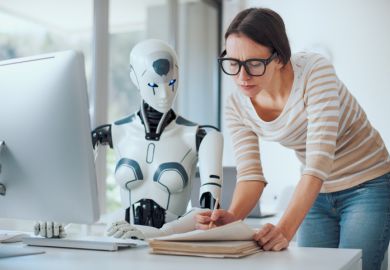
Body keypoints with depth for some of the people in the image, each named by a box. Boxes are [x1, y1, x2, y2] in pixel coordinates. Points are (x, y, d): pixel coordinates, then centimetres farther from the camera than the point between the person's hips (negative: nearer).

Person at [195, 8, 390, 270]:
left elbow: (318, 163, -35)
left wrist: (285, 229, -46)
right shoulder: (237, 106, -12)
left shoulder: (315, 71, -28)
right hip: (317, 194, 4)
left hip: (367, 187, -4)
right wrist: (231, 217, -35)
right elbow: (250, 174, -14)